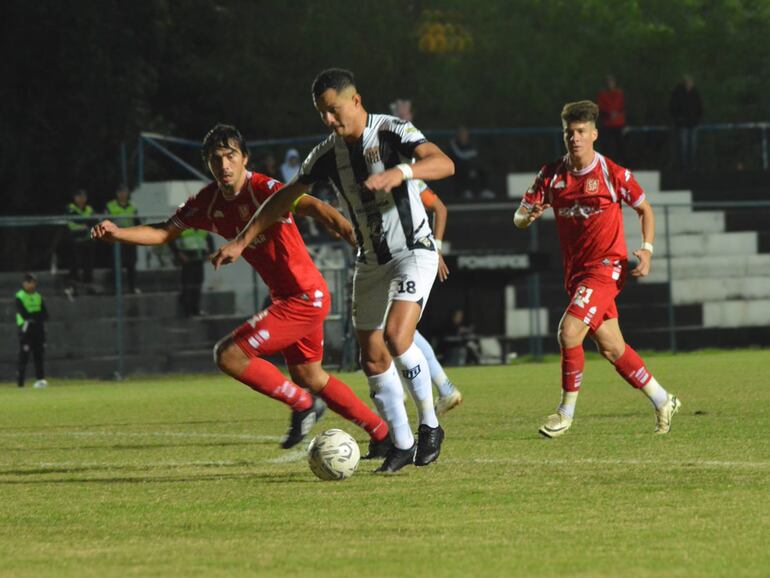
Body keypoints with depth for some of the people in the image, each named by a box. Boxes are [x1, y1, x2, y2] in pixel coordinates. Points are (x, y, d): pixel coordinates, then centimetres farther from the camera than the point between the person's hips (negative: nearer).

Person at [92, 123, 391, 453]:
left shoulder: (264, 190, -21)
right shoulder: (208, 202, 3)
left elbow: (312, 207, -36)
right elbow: (165, 233, 9)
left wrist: (354, 238, -53)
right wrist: (117, 233, -7)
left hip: (305, 298, -9)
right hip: (286, 298, 9)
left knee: (229, 355, -15)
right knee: (309, 378, 22)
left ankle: (302, 405, 1)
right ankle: (382, 433, 35)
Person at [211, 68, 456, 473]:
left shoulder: (393, 133, -15)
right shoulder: (327, 154, 3)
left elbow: (444, 164, -30)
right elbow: (284, 198, 12)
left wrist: (400, 173, -48)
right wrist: (241, 242, 8)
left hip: (412, 253, -7)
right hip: (369, 262, 7)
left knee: (396, 336, -25)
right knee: (372, 359, 3)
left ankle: (429, 425, -8)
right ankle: (401, 444, 15)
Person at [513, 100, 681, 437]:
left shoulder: (612, 174, -7)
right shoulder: (551, 175, 3)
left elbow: (644, 209, 5)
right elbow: (519, 217, 2)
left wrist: (647, 249, -8)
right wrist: (527, 216, -22)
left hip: (606, 266, -5)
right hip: (575, 270, 5)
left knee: (569, 331, -21)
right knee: (611, 348, 10)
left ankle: (566, 412, -8)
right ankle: (662, 401, 26)